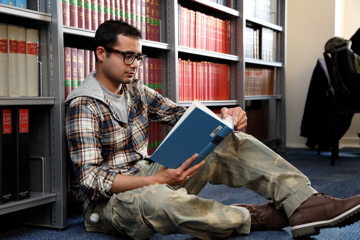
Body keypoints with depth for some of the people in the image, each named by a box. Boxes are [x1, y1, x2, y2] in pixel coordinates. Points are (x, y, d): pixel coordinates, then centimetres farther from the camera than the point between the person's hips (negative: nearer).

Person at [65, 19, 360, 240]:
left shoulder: (135, 90, 8)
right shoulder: (84, 105, -14)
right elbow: (90, 178, -22)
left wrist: (223, 119, -17)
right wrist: (157, 180, -32)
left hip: (152, 180, 7)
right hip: (109, 198, -7)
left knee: (235, 143, -8)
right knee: (156, 198, -44)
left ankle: (306, 203, -25)